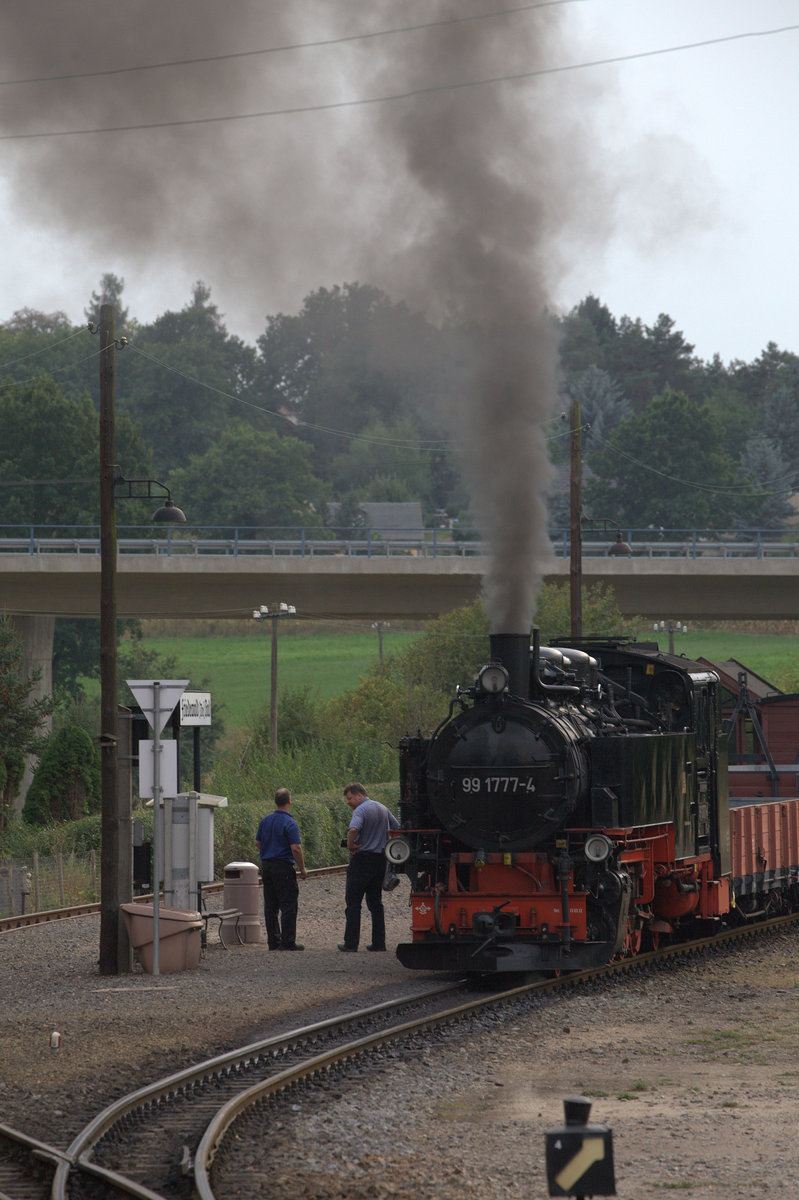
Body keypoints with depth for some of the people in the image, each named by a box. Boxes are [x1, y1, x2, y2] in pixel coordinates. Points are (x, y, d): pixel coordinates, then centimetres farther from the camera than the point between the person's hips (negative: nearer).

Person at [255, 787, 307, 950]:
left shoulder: (265, 821, 7)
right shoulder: (290, 824, -14)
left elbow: (258, 843, 15)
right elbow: (296, 848, -18)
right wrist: (302, 869, -8)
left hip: (266, 865, 7)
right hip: (283, 867, -7)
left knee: (270, 906, 10)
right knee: (288, 906, -3)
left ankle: (273, 941, 12)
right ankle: (288, 942, -7)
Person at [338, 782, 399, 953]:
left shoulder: (361, 810, -13)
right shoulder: (382, 809, 12)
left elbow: (353, 830, -32)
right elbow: (397, 828, 19)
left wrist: (350, 845, -15)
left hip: (362, 860, -7)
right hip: (380, 860, 7)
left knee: (353, 901, -1)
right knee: (376, 902, 12)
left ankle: (351, 942, -3)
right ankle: (379, 942, 8)